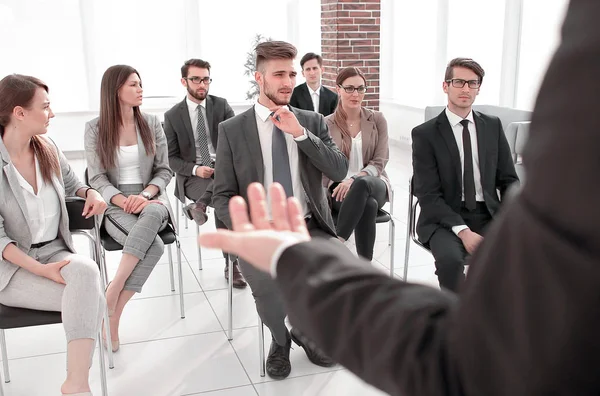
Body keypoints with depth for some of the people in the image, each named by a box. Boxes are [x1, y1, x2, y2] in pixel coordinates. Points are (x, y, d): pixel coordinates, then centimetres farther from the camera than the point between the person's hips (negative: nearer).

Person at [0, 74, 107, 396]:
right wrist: (40, 269, -24)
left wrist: (92, 193, -1)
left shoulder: (48, 149, 4)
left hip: (55, 252, 5)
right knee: (92, 299, -28)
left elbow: (72, 185, 23)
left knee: (86, 270, -32)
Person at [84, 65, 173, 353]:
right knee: (154, 246, -33)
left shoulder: (152, 124, 7)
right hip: (115, 205, -2)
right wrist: (124, 201, -20)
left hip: (151, 199, 2)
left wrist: (144, 195, -14)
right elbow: (97, 178, -2)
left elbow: (164, 170, 5)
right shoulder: (95, 128, 1)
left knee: (152, 215, -39)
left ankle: (112, 294, -32)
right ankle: (114, 315, -21)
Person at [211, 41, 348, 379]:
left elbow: (340, 171, -3)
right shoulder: (232, 130, 1)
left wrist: (300, 133, -14)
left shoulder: (313, 122, 9)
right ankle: (280, 339, 5)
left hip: (309, 227, 3)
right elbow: (223, 197, -1)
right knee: (266, 282, -32)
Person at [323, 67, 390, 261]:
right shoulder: (327, 124, 3)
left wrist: (355, 179, -21)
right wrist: (344, 184, -20)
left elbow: (379, 162, -3)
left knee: (362, 184, -39)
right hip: (339, 187, -1)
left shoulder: (378, 119, 5)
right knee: (368, 204, -38)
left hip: (373, 184, 1)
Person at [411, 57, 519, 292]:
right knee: (450, 259, -34)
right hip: (445, 218, -3)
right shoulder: (425, 134, -3)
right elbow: (428, 195, -8)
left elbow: (509, 180, 11)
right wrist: (462, 230, -21)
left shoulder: (493, 126, 9)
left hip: (489, 216, 3)